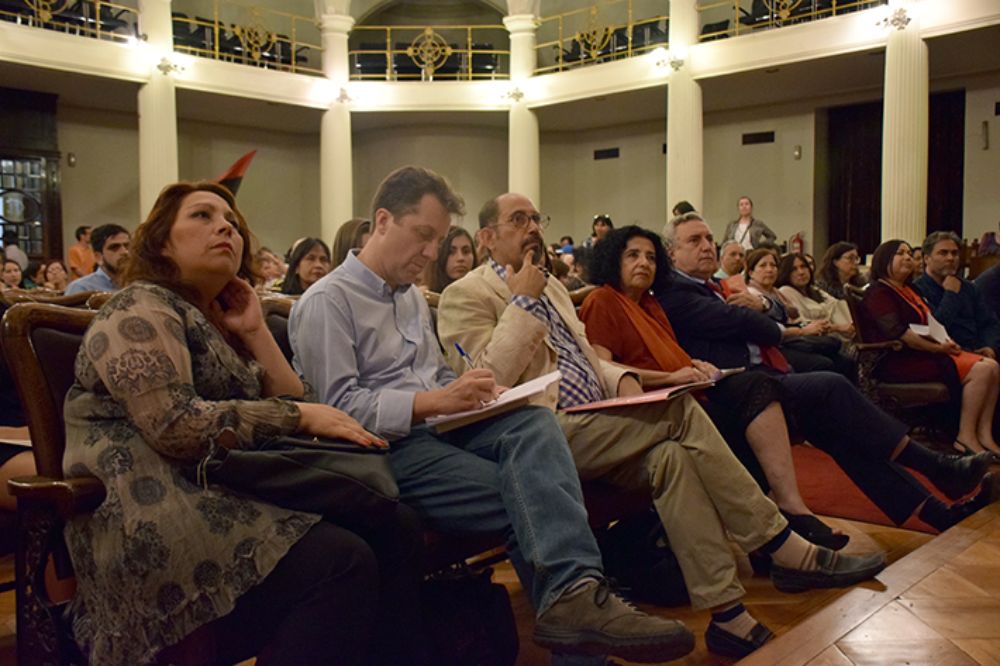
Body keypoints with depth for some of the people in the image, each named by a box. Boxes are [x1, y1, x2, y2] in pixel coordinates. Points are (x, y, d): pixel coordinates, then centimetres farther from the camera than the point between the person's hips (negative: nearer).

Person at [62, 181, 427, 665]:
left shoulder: (220, 326, 20)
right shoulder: (141, 308, -4)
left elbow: (292, 410, 12)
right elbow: (176, 426, -20)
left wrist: (256, 331, 6)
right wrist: (302, 416, -15)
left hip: (223, 492, 8)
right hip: (154, 515, -8)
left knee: (394, 529, -14)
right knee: (342, 562, -29)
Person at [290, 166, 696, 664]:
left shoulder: (411, 295, 24)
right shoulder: (326, 301, -3)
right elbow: (339, 409, -13)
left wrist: (468, 395, 2)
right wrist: (434, 402, -22)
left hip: (435, 428, 6)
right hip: (387, 449, -6)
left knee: (533, 422, -27)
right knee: (526, 497, -26)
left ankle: (573, 593, -41)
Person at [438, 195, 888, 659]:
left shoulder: (548, 285, 24)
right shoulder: (465, 297, -1)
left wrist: (619, 378, 3)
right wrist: (522, 302, -12)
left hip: (592, 423, 8)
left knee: (671, 456, -22)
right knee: (680, 411, -22)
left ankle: (728, 614, -21)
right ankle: (788, 550, -16)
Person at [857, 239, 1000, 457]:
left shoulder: (909, 291, 25)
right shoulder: (878, 293, -6)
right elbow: (896, 332, -18)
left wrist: (946, 341, 0)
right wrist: (937, 348, -17)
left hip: (925, 354, 10)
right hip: (899, 361, -9)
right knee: (980, 370, -20)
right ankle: (966, 437, -16)